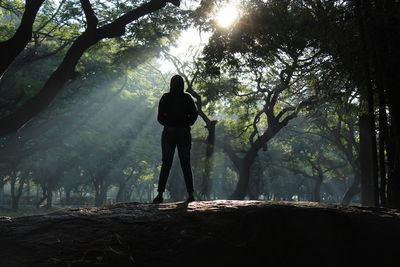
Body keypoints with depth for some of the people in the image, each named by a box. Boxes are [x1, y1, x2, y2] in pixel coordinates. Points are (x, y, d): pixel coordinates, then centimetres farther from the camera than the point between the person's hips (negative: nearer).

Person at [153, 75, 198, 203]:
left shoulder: (165, 97, -1)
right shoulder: (187, 98, 0)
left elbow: (160, 117, -3)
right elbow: (194, 115, -5)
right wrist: (185, 124, 9)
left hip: (168, 132, 0)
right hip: (184, 133, 0)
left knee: (165, 164, 3)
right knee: (186, 164, 5)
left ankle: (160, 194, -2)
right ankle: (190, 194, 3)